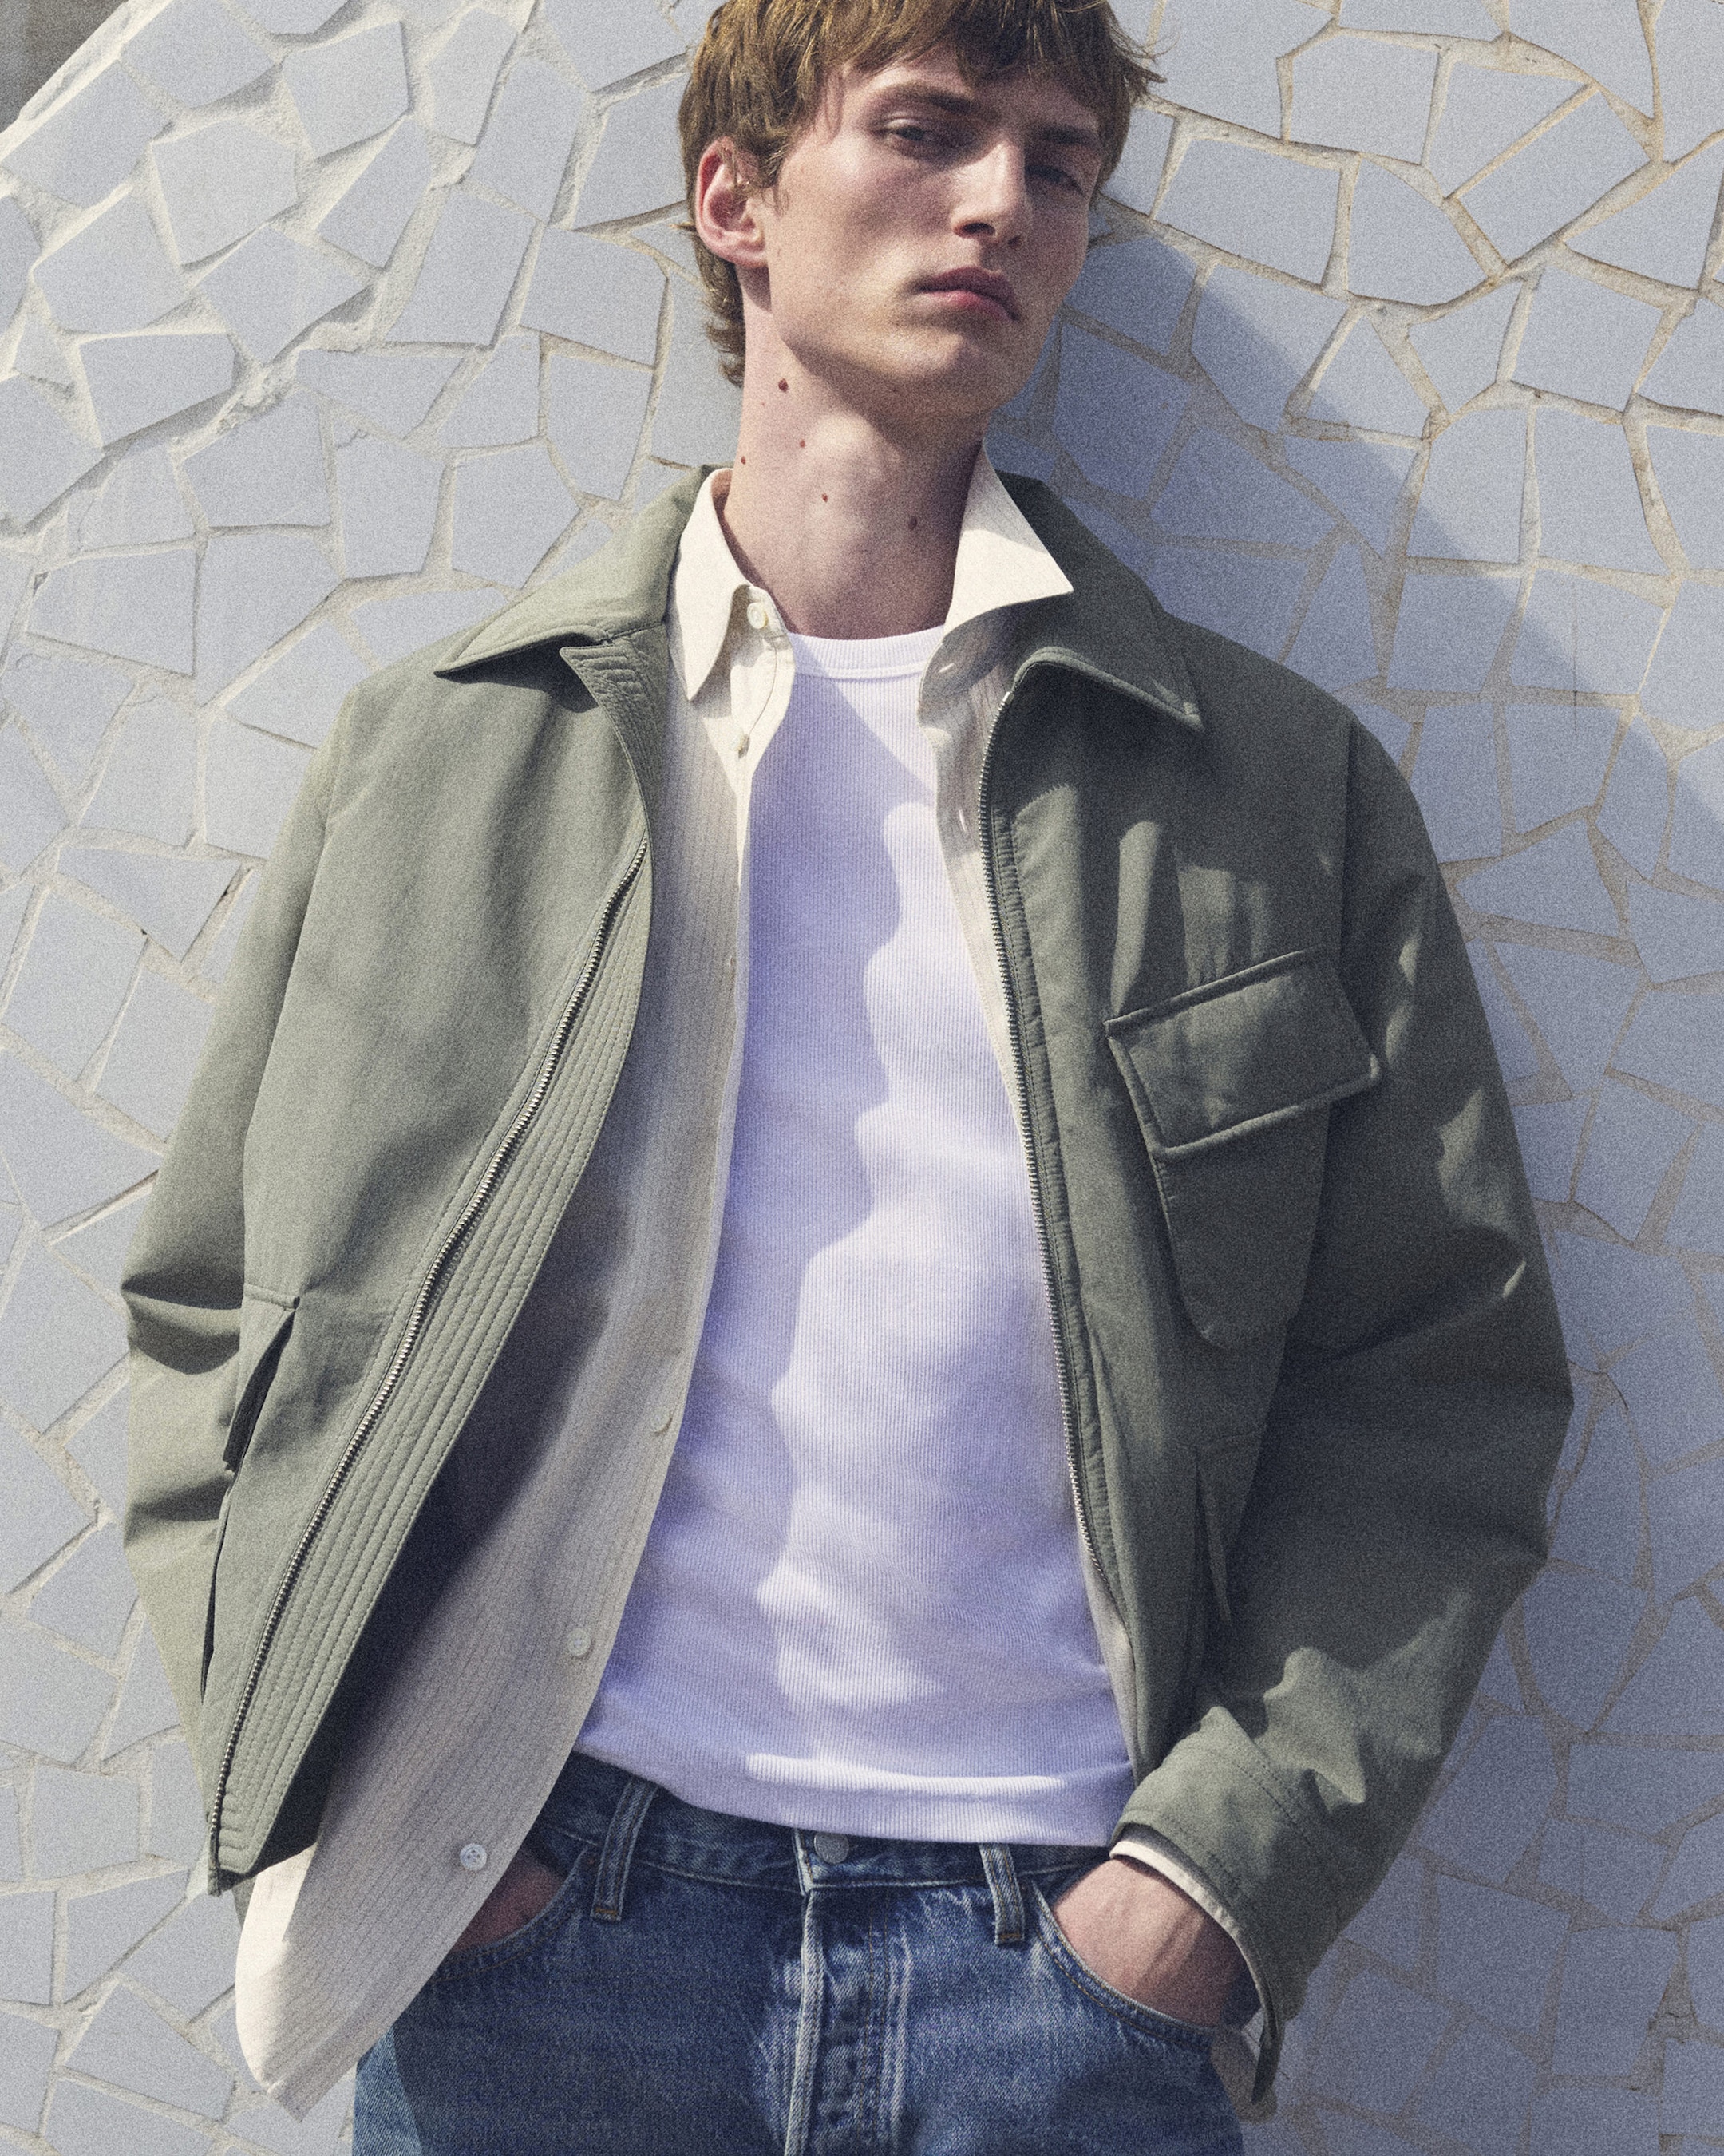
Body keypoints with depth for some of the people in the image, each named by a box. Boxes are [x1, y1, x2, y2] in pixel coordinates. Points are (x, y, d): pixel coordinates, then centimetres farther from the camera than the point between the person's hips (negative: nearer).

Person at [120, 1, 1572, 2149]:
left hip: (1077, 1948, 0)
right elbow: (209, 1320, 8)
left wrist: (1229, 1863, -6)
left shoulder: (1288, 788, 6)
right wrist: (332, 1809, -3)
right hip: (540, 1916, 0)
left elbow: (1436, 1385, 4)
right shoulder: (436, 751, 7)